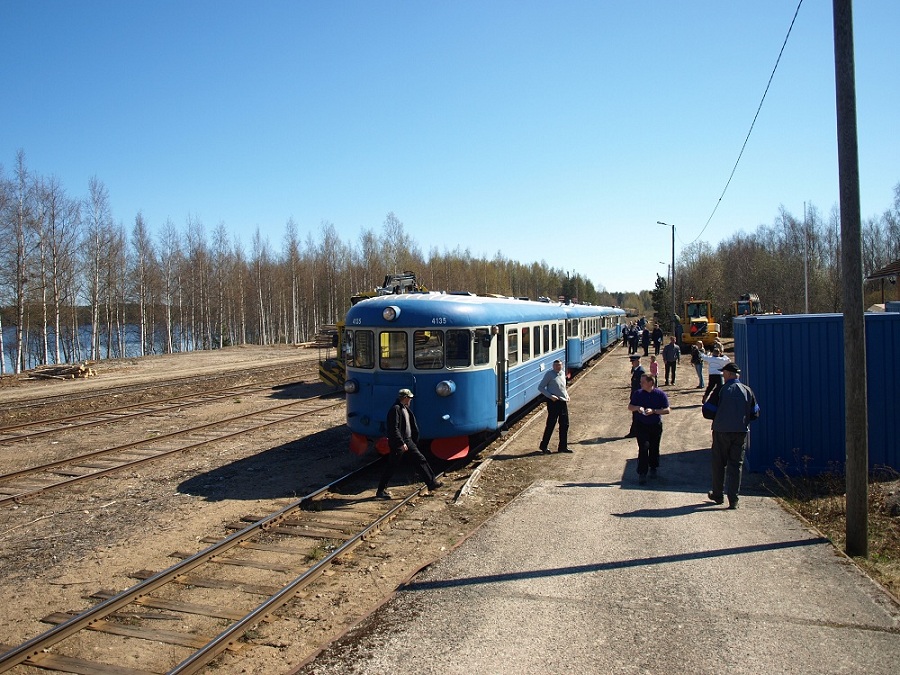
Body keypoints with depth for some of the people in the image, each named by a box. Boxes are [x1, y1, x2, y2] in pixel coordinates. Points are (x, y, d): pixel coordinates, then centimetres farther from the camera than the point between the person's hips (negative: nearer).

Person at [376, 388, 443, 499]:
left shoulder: (405, 409, 13)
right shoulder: (395, 409, -18)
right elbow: (394, 429, -24)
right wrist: (401, 443, -27)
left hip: (407, 441, 10)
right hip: (398, 444, -10)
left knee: (420, 459, 11)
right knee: (391, 467, -2)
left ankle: (431, 482, 18)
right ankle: (381, 491, 8)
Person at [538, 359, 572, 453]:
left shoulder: (562, 373, 13)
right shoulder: (549, 374, -8)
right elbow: (540, 387, -8)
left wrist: (567, 395, 9)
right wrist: (550, 396, -18)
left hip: (563, 402, 7)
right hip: (553, 402, -7)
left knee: (565, 425, 9)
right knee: (551, 424, -3)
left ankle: (563, 446, 20)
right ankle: (544, 446, 10)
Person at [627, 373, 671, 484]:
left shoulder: (660, 394, -6)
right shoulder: (637, 393, -1)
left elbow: (667, 410, -7)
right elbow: (630, 406, 8)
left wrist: (653, 411, -20)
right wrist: (637, 408, -14)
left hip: (656, 425, 0)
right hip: (641, 425, 0)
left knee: (654, 448, 11)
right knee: (643, 447, -11)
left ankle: (653, 468, 35)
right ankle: (642, 473, -8)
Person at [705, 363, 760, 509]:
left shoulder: (721, 390, -8)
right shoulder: (748, 391, 1)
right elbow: (755, 414, 6)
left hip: (721, 431, -2)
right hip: (741, 432, 2)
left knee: (719, 464, 12)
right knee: (736, 465, 6)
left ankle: (718, 495, 23)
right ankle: (733, 499, 4)